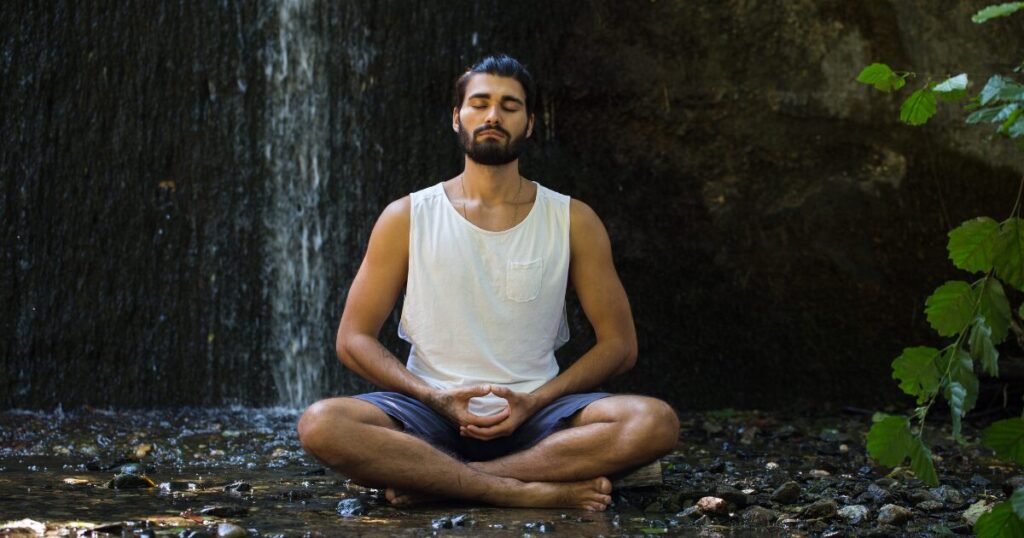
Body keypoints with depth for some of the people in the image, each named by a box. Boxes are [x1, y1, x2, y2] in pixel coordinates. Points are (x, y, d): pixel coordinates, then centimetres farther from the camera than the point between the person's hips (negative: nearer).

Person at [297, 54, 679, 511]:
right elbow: (353, 340, 3)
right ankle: (533, 491, -28)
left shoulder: (572, 221, 6)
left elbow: (619, 344, 6)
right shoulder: (406, 218, 4)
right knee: (321, 424, -30)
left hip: (535, 414, 1)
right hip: (432, 415, 0)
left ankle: (434, 480, -25)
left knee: (654, 422, -29)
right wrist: (436, 398, -13)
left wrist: (534, 402, -10)